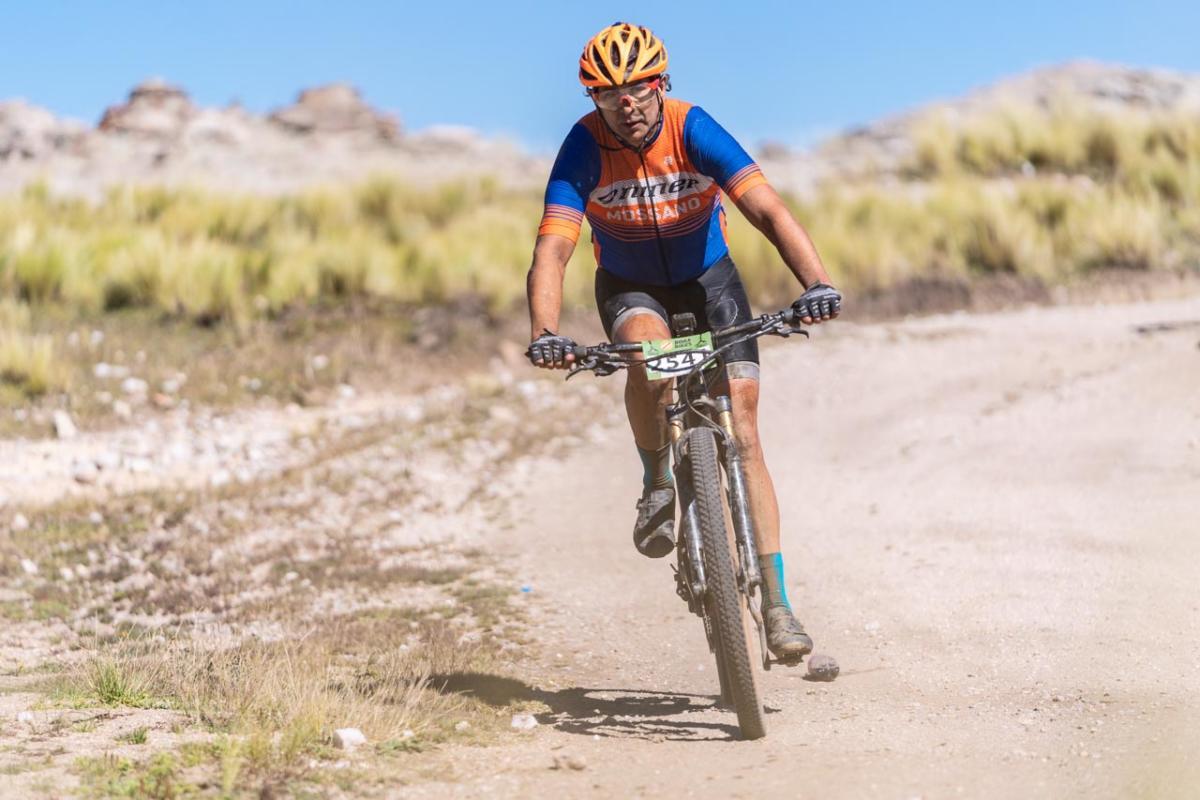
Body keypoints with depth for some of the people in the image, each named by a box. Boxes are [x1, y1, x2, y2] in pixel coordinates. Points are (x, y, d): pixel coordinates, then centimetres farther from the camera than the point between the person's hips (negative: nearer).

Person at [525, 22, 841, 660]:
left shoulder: (693, 129, -25)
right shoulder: (585, 148, -23)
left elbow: (766, 208, -36)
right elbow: (553, 247, -32)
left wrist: (816, 283, -52)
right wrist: (543, 332, -50)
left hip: (708, 278, 0)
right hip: (629, 288, 0)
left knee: (742, 431, -11)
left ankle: (775, 603, -9)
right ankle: (657, 481, -8)